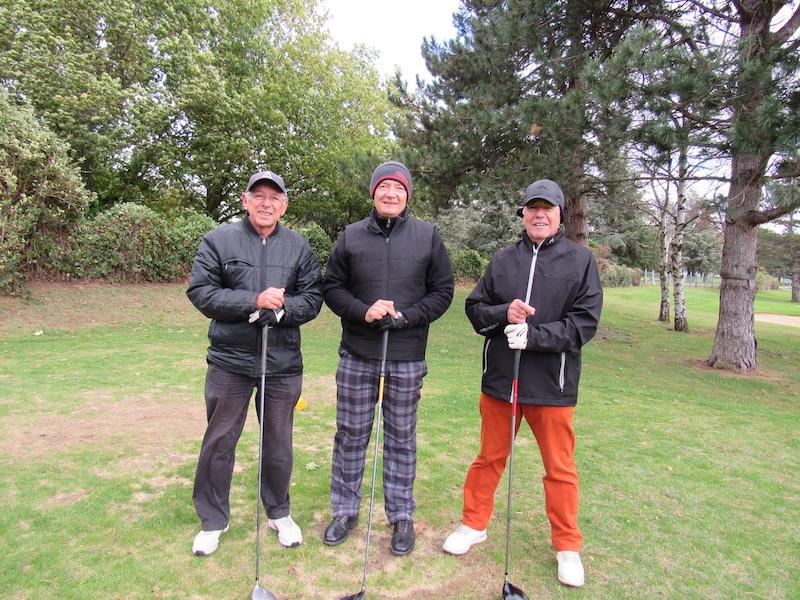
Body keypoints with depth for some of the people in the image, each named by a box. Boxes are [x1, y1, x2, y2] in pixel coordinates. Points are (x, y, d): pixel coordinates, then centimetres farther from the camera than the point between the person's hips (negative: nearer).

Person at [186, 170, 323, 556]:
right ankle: (213, 520, 30)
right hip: (230, 360, -1)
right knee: (219, 441, 10)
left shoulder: (299, 247, 4)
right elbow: (200, 291, -8)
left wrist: (281, 307, -19)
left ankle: (279, 513, 35)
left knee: (278, 441, 14)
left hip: (283, 363, 1)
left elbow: (312, 298, 0)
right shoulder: (219, 240, 0)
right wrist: (253, 301, -19)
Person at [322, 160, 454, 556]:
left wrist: (406, 316, -12)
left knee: (401, 438, 11)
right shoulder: (351, 236, 4)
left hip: (407, 359, -1)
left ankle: (402, 515, 28)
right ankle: (345, 510, 30)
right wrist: (363, 312, -13)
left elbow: (442, 291, 3)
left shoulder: (428, 236, 2)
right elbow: (332, 287, 6)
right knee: (350, 434, 11)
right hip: (356, 355, 1)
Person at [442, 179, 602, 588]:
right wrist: (504, 313, -14)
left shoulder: (581, 260, -2)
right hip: (500, 378, 2)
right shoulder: (502, 260, 5)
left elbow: (585, 322, -9)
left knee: (560, 468, 12)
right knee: (489, 458, 17)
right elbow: (474, 307, 6)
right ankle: (474, 524, 36)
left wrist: (534, 335, -20)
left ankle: (567, 546, 31)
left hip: (552, 383, -2)